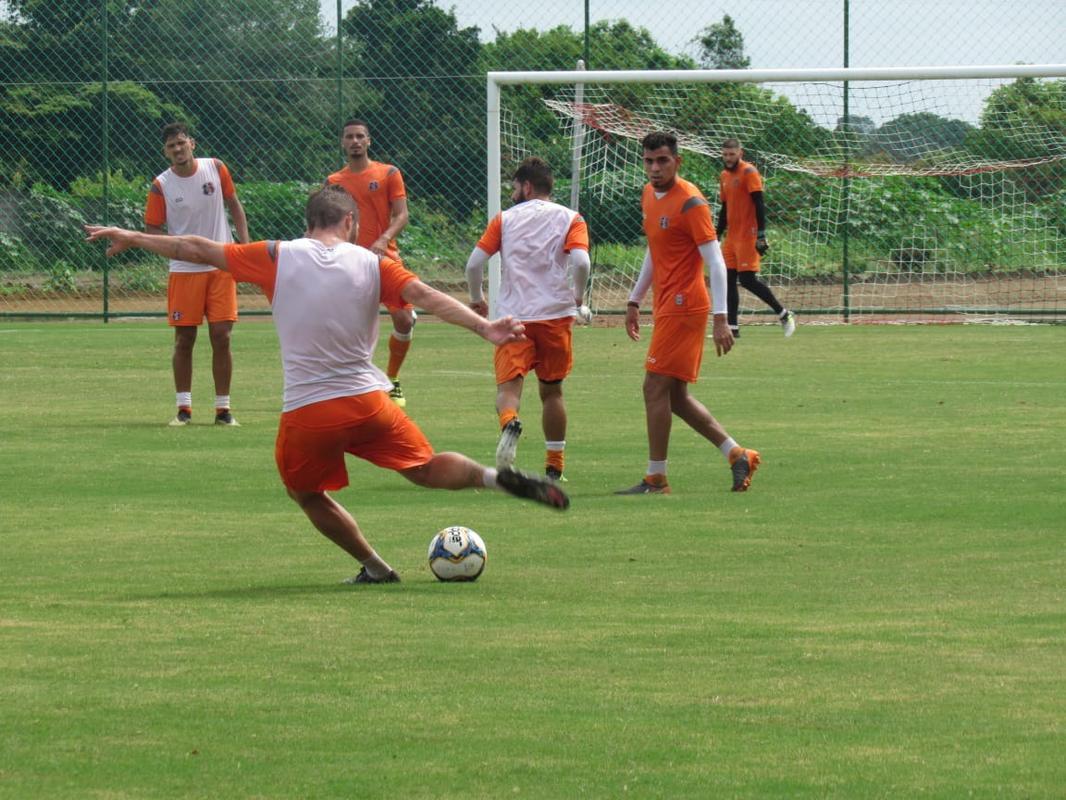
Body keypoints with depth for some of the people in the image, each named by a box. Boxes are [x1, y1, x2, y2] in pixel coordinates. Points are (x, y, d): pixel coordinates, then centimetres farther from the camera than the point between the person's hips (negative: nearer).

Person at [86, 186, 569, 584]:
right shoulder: (372, 265, 1)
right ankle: (495, 477, -8)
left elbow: (199, 251, 4)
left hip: (306, 413, -1)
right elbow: (427, 297, -11)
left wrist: (131, 238, 14)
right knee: (426, 470, 17)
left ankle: (374, 567, 17)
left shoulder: (278, 258, -1)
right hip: (368, 402, 1)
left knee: (307, 494, 23)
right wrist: (484, 328, -15)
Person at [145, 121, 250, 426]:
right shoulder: (161, 186, -6)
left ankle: (223, 408, 7)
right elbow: (152, 229, 0)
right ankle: (183, 408, 9)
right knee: (184, 339, 1)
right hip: (184, 271, -1)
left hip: (221, 266, 1)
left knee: (221, 337, -1)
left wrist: (245, 244, 2)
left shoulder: (215, 169, -1)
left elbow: (234, 205, 10)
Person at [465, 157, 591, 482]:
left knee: (508, 385, -5)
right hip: (556, 314, 1)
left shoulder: (505, 219, 7)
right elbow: (581, 262, -11)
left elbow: (474, 263, 0)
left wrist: (476, 299, 17)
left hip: (512, 317, -1)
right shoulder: (570, 219, 5)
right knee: (551, 390, 14)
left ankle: (510, 422, -40)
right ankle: (554, 468, 18)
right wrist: (578, 298, 6)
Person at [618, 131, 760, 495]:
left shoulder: (690, 202, -15)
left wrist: (720, 319, -23)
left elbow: (716, 263, -18)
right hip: (666, 306, 9)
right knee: (676, 397, 10)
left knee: (655, 388, -8)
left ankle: (656, 480, -2)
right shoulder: (650, 196, 12)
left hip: (683, 307, -9)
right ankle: (737, 455, 15)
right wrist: (635, 300, 26)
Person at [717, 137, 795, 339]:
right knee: (728, 278, 4)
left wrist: (761, 235, -20)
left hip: (747, 236, -8)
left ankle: (783, 314, -1)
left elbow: (759, 205, -15)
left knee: (747, 279, -12)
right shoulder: (725, 176, 14)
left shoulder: (749, 172, -10)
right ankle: (732, 327, 8)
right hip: (732, 237, 8)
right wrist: (718, 235, 21)